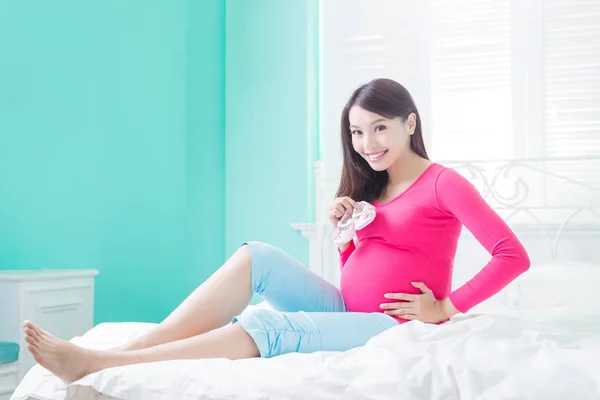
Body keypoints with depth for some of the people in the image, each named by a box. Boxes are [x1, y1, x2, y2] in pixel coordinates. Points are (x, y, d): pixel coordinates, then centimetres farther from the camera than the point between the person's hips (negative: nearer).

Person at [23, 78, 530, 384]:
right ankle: (133, 349, -26)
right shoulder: (371, 190, 17)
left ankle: (97, 364, -32)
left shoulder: (444, 183, -6)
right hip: (346, 310, 7)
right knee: (257, 256, -16)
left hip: (394, 326, -7)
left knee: (267, 324, -30)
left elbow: (514, 257, -13)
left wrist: (446, 308, -14)